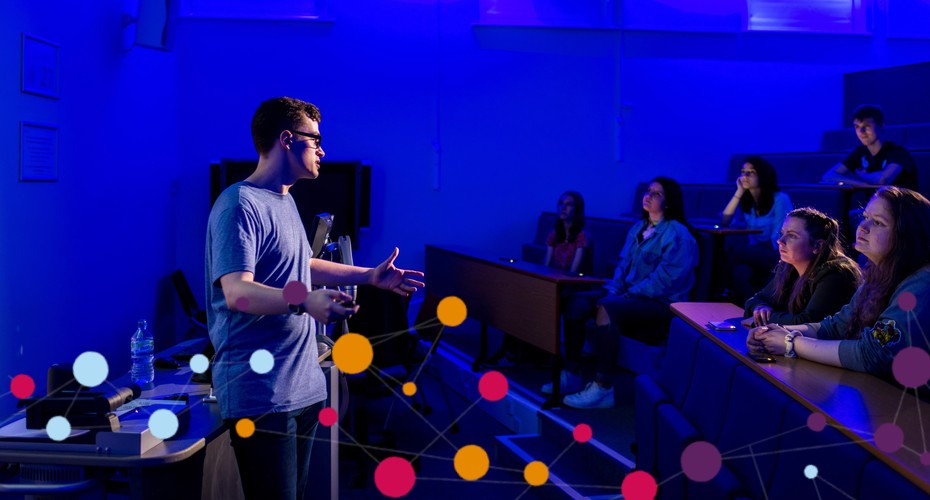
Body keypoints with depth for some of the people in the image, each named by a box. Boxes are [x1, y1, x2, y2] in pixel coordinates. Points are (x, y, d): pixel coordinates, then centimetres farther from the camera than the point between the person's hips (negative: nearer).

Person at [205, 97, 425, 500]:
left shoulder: (284, 201, 16)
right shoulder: (240, 205, -16)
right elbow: (237, 293, -26)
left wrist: (369, 275, 29)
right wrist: (305, 302, -41)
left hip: (303, 386, 10)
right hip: (261, 394, -10)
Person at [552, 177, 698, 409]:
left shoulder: (677, 234, -10)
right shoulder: (637, 229, 17)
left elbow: (665, 280, -18)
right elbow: (623, 266, 18)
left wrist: (625, 296, -20)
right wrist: (612, 290, -2)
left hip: (662, 304, -8)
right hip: (631, 297, 8)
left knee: (606, 309, -34)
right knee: (576, 301, -11)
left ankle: (603, 388, -31)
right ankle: (571, 374, -10)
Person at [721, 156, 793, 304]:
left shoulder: (780, 199, -4)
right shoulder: (745, 200, 13)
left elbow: (779, 238, -9)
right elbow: (724, 222, -2)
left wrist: (753, 247, -18)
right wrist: (739, 192, -3)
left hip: (778, 257, -4)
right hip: (756, 255, 4)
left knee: (734, 251, -30)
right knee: (740, 271, -34)